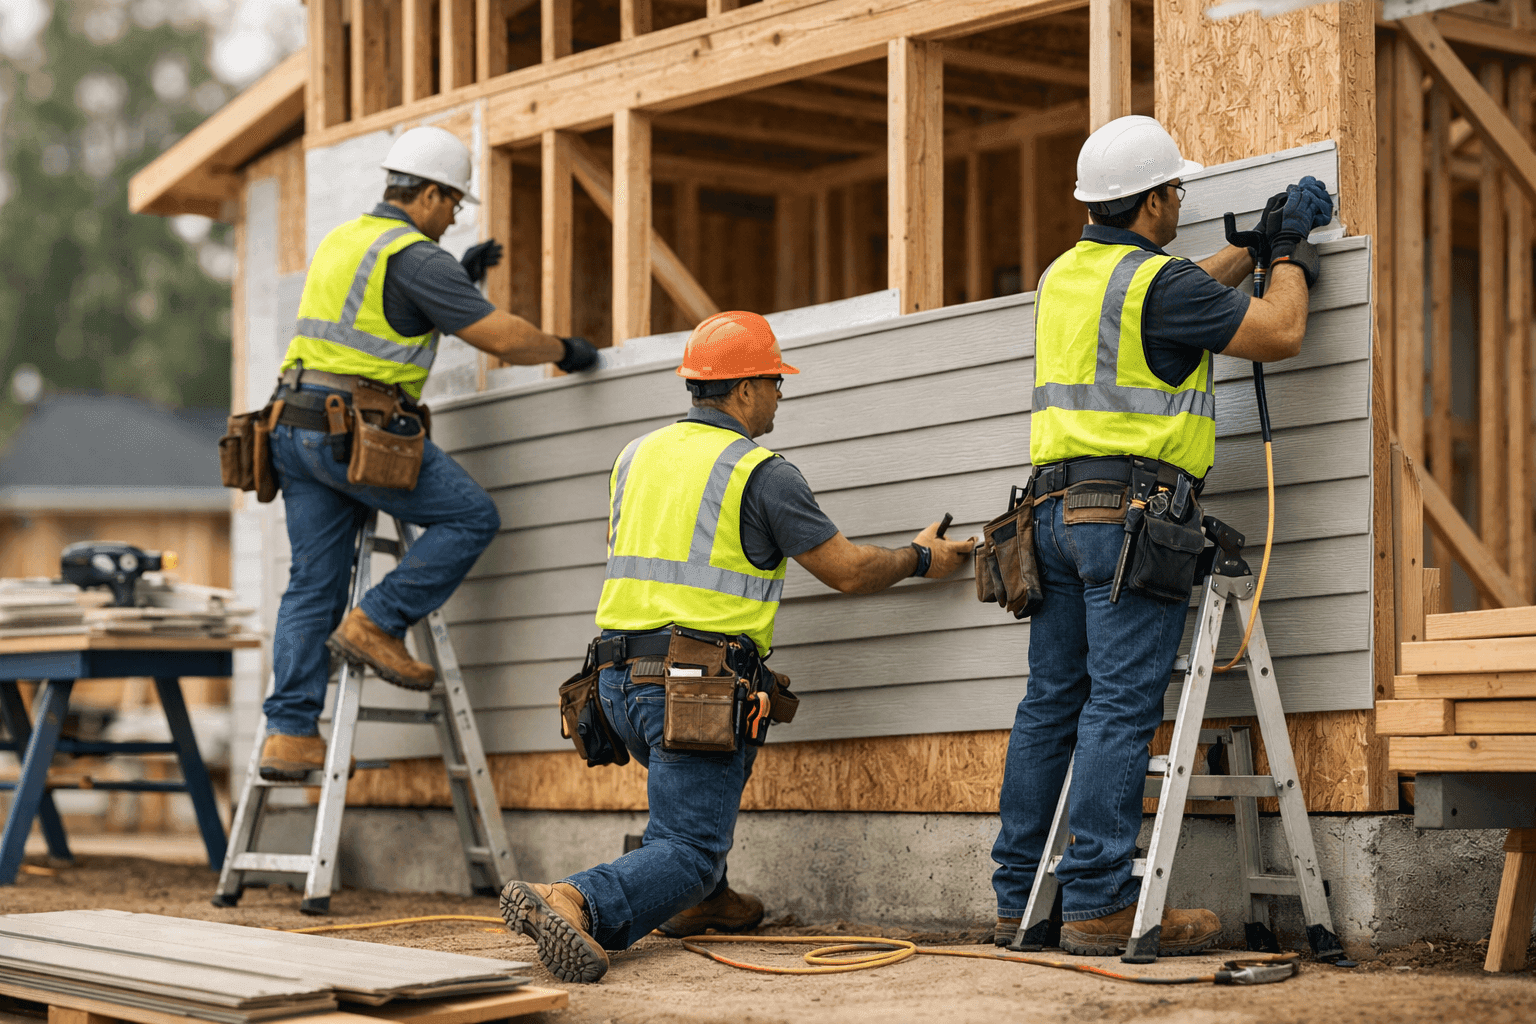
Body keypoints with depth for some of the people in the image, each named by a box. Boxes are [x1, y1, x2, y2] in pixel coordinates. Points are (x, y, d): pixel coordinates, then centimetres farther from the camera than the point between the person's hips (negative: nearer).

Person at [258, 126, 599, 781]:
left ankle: (289, 737, 4)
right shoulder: (413, 257, -9)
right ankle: (376, 625, -2)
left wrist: (460, 277, 37)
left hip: (295, 427, 9)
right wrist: (565, 351, 6)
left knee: (313, 584, 8)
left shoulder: (340, 241, 20)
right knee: (471, 518, 3)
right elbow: (501, 337, -11)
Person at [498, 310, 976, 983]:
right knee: (685, 852, -8)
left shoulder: (636, 455, 13)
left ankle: (702, 899, 30)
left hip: (619, 681, 7)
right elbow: (849, 571, -2)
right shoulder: (760, 473, -6)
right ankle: (573, 902, -33)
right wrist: (920, 559, 17)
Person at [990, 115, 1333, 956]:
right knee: (1122, 706, -9)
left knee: (1051, 703, 9)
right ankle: (1098, 904, -13)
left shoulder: (1064, 275, 17)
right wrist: (1288, 255, 13)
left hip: (1056, 508, 8)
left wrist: (1258, 246, 33)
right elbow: (1279, 333, -4)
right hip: (1133, 511, -8)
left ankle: (1018, 901, 10)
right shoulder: (1155, 280, -9)